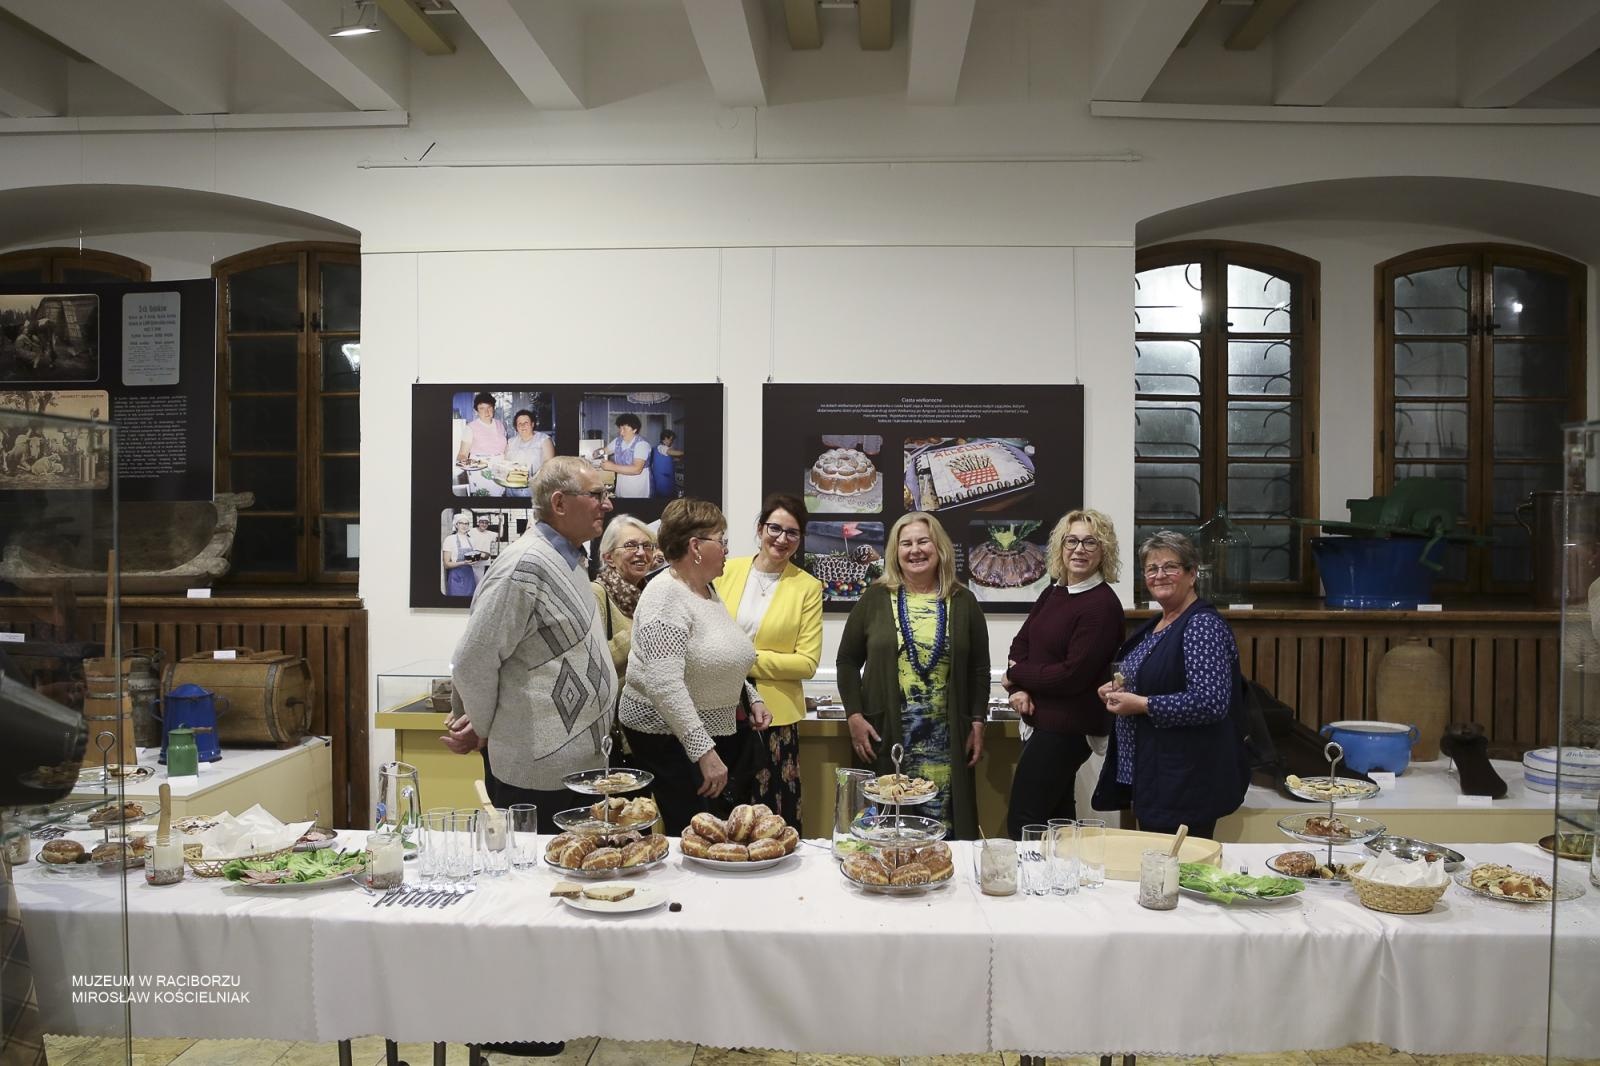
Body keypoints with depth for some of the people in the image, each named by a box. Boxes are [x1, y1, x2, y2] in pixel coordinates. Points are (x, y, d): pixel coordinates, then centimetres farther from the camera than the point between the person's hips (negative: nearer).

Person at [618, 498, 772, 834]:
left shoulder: (706, 590, 11)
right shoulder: (666, 596, -18)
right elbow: (665, 685, -27)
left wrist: (751, 697, 13)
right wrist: (704, 751, -29)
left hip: (714, 730, 9)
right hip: (669, 737, -9)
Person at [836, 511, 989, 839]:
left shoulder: (963, 602, 7)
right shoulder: (875, 598, 4)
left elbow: (979, 669, 10)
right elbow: (848, 661, 6)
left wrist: (977, 724, 4)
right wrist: (854, 716, -3)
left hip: (946, 741, 1)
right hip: (884, 737, 0)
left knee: (944, 825, 0)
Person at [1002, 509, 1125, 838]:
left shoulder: (1102, 605, -17)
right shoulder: (1053, 593, 9)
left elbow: (1073, 674, -21)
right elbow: (1021, 642, 10)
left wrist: (1016, 675, -9)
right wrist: (1018, 689, -9)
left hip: (1068, 727, -9)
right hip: (1046, 721, 9)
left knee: (1023, 821, -8)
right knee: (1058, 814, 20)